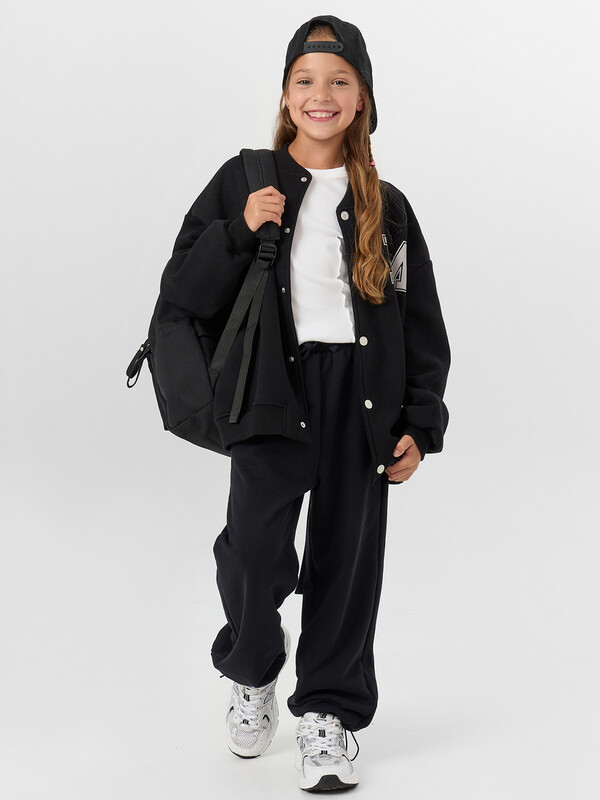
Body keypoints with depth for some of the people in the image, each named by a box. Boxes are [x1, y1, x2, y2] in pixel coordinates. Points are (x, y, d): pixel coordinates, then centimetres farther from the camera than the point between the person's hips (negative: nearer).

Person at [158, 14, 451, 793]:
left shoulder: (386, 206, 11)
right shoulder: (243, 182, 6)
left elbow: (423, 324, 12)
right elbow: (185, 293, 2)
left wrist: (419, 424, 5)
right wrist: (240, 231, -13)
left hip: (364, 395, 2)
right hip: (275, 391, -2)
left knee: (347, 555, 4)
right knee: (255, 546, -15)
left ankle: (327, 711, 22)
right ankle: (252, 672, 16)